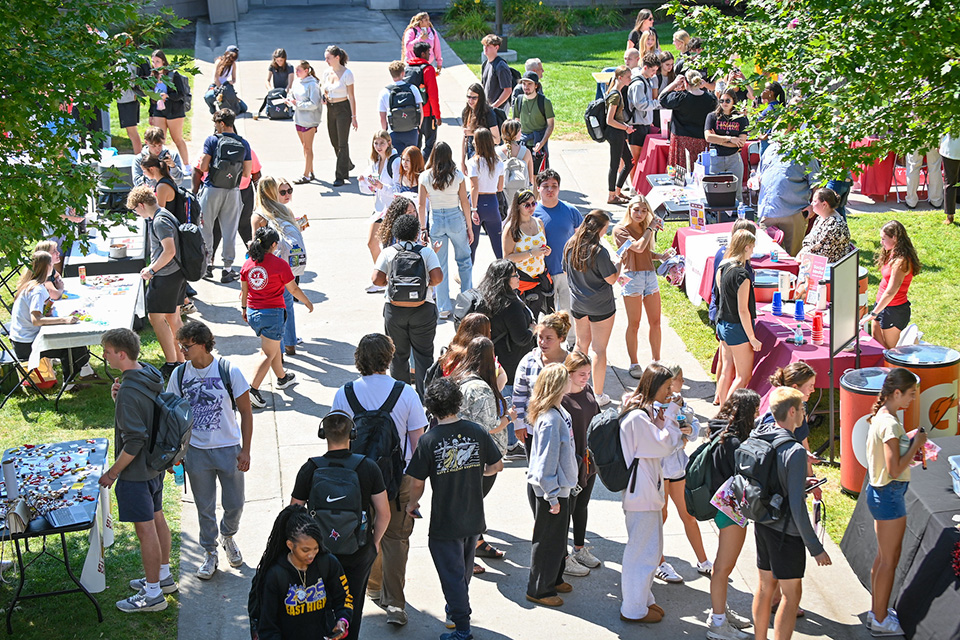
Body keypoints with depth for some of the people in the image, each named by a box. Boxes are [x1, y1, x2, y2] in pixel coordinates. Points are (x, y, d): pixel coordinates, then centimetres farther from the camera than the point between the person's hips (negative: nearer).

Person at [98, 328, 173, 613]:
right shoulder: (152, 375, 1)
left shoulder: (129, 392, -27)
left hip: (137, 470, -10)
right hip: (156, 462, 10)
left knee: (145, 528, 1)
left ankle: (153, 594, 11)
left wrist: (113, 473, -17)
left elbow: (134, 441, -27)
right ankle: (163, 576, 37)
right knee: (156, 518, 21)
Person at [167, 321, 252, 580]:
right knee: (205, 508, 11)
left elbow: (246, 412, -5)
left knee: (234, 504, 8)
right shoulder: (179, 375, -4)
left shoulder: (228, 371, -12)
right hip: (196, 451, 2)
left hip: (229, 449, -2)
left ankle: (228, 535, 39)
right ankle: (210, 553, 29)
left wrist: (245, 450, -8)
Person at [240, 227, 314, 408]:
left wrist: (244, 308, 26)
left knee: (274, 346, 26)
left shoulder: (248, 264, 1)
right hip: (272, 312, -6)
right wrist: (307, 302, 10)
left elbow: (244, 291, 10)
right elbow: (293, 289, -6)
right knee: (269, 354, 0)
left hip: (253, 313, 6)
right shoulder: (280, 264, -13)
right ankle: (253, 389, -11)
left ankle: (282, 378, 43)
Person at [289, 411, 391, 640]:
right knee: (353, 606, 18)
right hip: (359, 552, 1)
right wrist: (375, 541, 10)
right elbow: (384, 513, -6)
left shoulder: (310, 469, -13)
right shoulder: (368, 467, -12)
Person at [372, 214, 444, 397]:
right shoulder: (426, 252, -4)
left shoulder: (388, 253, -2)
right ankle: (424, 395, 4)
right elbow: (437, 277, -14)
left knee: (398, 355, 13)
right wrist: (427, 284, 6)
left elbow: (376, 279, -10)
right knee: (423, 355, 6)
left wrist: (389, 282, 9)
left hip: (394, 310, 1)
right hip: (422, 309, -1)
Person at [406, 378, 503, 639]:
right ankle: (456, 608, 45)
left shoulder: (429, 441, -18)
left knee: (451, 574, 7)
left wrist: (412, 504, 7)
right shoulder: (477, 431, -8)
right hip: (474, 518, 5)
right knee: (464, 570, 25)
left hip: (445, 523, -5)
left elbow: (417, 482, -12)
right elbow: (497, 465, 2)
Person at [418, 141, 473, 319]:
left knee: (440, 266, 8)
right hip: (456, 218, -1)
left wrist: (423, 228, 7)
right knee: (464, 260, 18)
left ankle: (444, 308, 10)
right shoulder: (458, 176, -8)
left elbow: (421, 206, -3)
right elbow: (465, 203, -3)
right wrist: (470, 227, 7)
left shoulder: (425, 177, -6)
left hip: (436, 221, 1)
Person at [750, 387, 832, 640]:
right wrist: (815, 547, -16)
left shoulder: (757, 436, -2)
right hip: (786, 531, -8)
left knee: (765, 586, 19)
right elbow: (797, 506, -24)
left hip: (762, 523, 8)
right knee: (791, 594, 4)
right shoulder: (795, 451, -24)